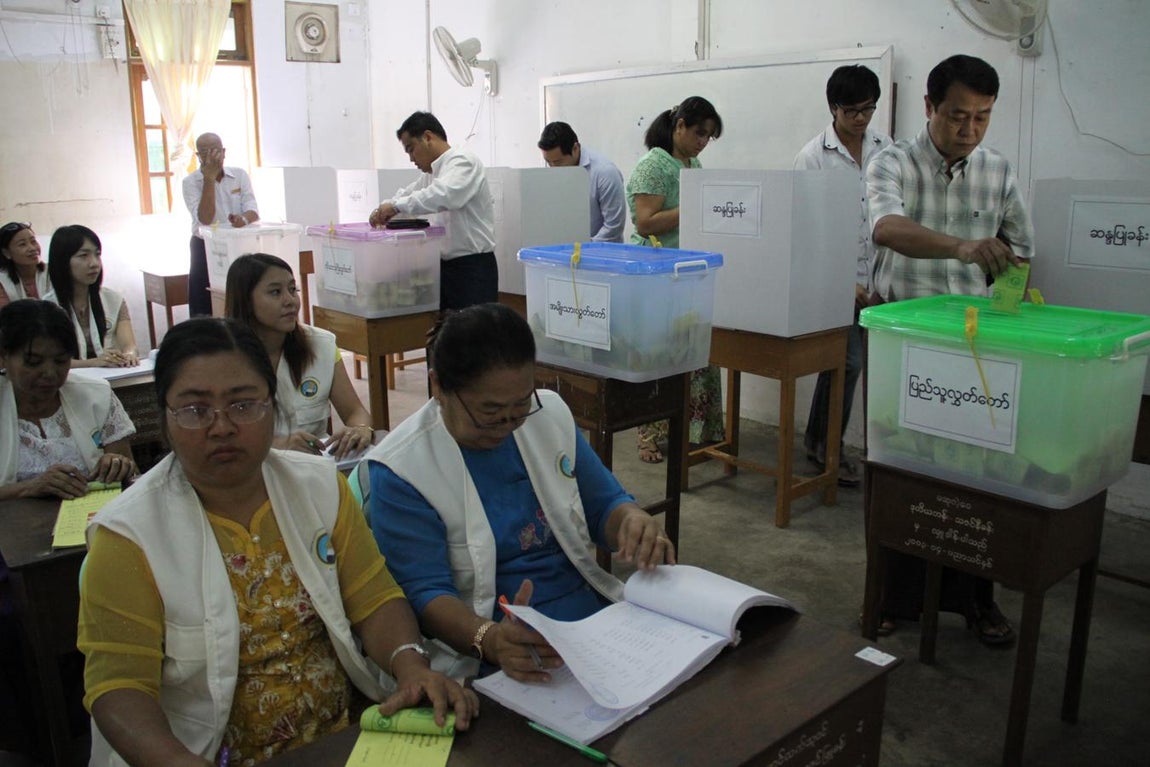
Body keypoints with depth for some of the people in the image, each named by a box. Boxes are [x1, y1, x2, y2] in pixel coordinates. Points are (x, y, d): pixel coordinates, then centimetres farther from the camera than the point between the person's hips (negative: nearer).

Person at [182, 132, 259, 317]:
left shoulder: (240, 175, 3)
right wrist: (209, 179, -22)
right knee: (205, 309, -6)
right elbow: (205, 220, -19)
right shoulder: (190, 182, -5)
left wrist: (243, 218, -32)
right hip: (206, 249, -2)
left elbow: (253, 210, -7)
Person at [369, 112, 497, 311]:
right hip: (446, 266, 9)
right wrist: (383, 209, 6)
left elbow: (443, 196, -29)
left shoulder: (462, 161, -12)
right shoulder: (432, 173, 18)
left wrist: (396, 206, -21)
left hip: (473, 267, -9)